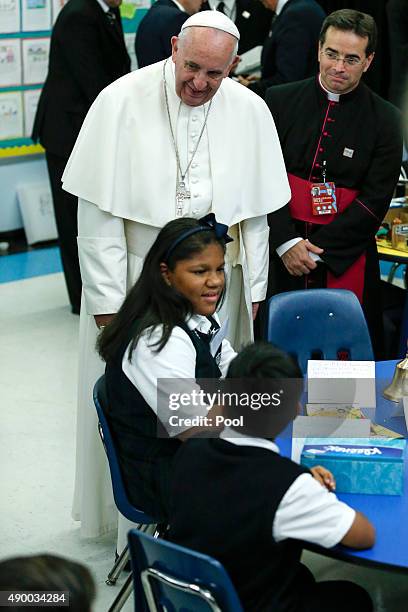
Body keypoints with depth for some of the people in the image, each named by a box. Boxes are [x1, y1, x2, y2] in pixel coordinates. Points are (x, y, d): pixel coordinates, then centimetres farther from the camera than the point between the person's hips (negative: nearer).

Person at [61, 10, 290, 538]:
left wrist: (253, 290, 8)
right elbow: (98, 211, -11)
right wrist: (107, 299, -11)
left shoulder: (249, 111, -2)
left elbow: (254, 211, 7)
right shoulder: (122, 101, -12)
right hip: (136, 277, -2)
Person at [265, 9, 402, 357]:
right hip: (280, 252, 1)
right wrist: (286, 242, -11)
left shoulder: (384, 120, 0)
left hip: (345, 260, -1)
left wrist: (316, 250, -11)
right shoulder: (280, 102, 4)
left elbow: (375, 201, -5)